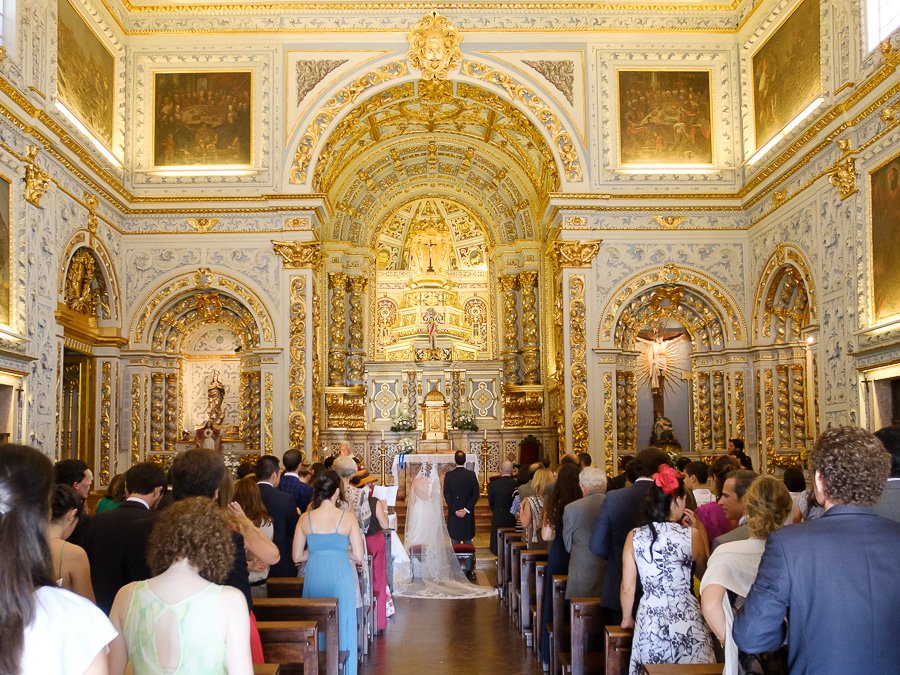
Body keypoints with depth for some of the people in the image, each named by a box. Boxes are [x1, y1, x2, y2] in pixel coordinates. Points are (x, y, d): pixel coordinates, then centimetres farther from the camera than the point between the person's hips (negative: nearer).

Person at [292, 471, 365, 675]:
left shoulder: (305, 518, -1)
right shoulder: (347, 517, -7)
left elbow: (297, 556, 2)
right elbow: (359, 557, -7)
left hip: (314, 578, 2)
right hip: (340, 577, -2)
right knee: (342, 628, 12)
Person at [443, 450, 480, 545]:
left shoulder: (449, 475, -6)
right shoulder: (471, 474, -5)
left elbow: (446, 494, -7)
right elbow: (476, 494, -6)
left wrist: (455, 510, -6)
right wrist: (466, 509, -7)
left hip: (453, 514, 0)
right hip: (468, 515, 1)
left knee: (455, 541, 7)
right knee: (468, 540, 10)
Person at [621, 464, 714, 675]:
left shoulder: (634, 536, -4)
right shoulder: (691, 535, -8)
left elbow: (627, 587, 1)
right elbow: (704, 575, 10)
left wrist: (627, 618, 18)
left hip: (650, 620, 2)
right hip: (686, 620, -2)